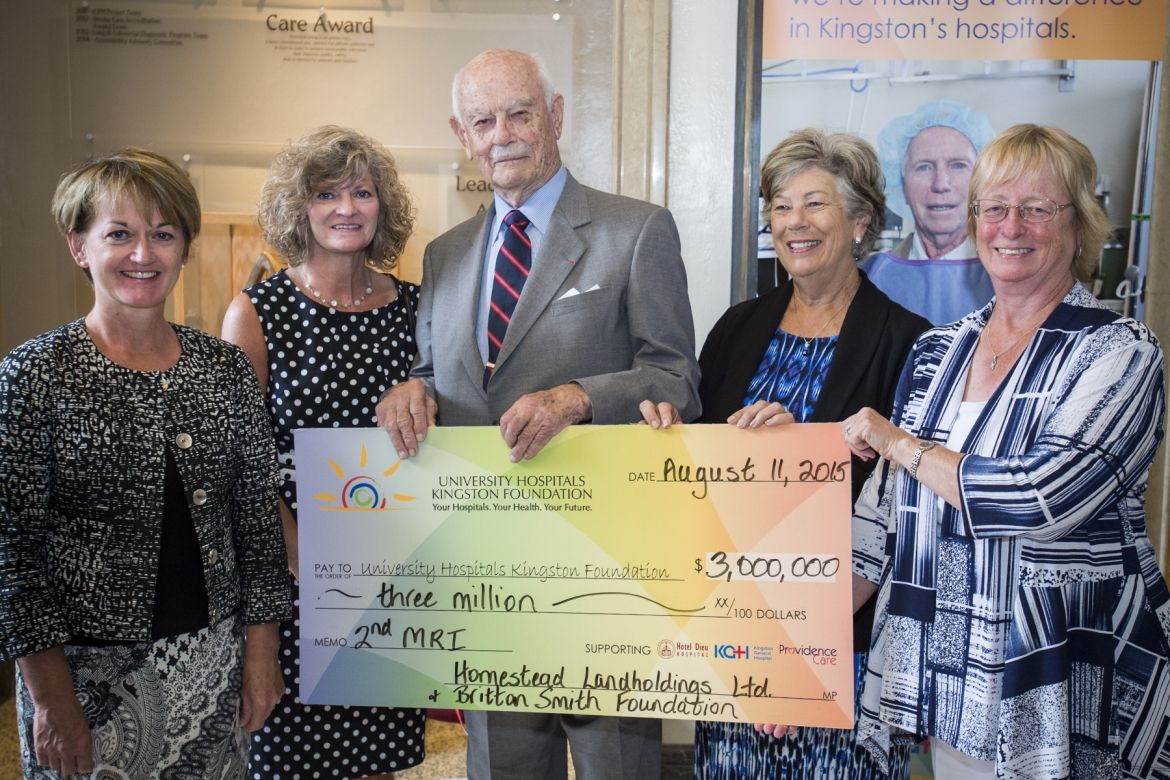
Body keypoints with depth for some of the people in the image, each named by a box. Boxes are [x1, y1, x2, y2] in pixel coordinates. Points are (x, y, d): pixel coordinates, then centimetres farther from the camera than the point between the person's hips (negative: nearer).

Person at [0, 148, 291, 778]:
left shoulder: (226, 368, 1)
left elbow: (257, 517, 5)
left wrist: (260, 651, 4)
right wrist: (51, 694, -11)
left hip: (211, 656, 3)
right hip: (88, 668, -3)